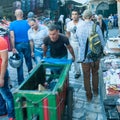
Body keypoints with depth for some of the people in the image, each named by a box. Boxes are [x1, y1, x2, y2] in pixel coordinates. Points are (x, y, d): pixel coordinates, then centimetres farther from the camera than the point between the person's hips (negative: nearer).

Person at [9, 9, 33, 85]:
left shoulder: (12, 24, -6)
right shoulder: (27, 22, -2)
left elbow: (12, 37, -11)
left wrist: (13, 48, -10)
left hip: (18, 45, -1)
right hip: (26, 44, 1)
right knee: (29, 61, 16)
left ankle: (21, 82, 11)